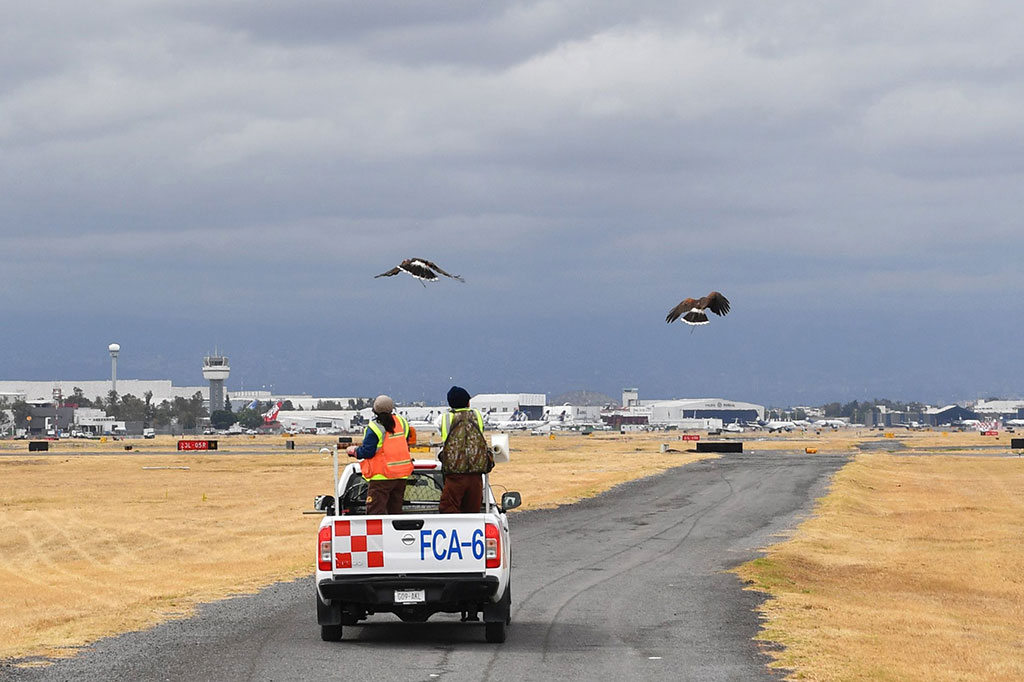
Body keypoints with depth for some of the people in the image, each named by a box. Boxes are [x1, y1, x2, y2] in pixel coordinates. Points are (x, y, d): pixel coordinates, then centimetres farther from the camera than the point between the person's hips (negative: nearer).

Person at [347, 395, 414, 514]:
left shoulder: (374, 428, -15)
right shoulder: (402, 422, 5)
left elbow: (367, 452, -14)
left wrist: (353, 451, 3)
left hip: (382, 477, -7)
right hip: (401, 475, 7)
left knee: (375, 511, -6)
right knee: (395, 510, 16)